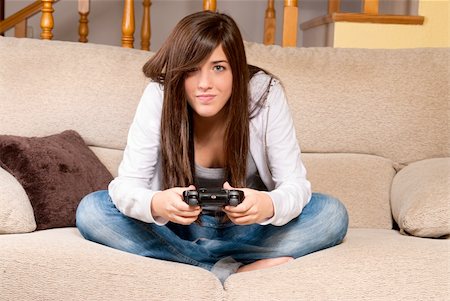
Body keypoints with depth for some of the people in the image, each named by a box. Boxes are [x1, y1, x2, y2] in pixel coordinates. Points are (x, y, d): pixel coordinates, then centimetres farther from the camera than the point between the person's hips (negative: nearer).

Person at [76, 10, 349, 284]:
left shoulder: (266, 94, -20)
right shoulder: (158, 97, -20)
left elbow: (295, 183, -20)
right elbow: (126, 184, -21)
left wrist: (268, 205, -45)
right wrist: (156, 204, -45)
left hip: (249, 228, 0)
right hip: (177, 226, 1)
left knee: (332, 213, -24)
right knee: (91, 210, -25)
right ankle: (231, 269, -27)